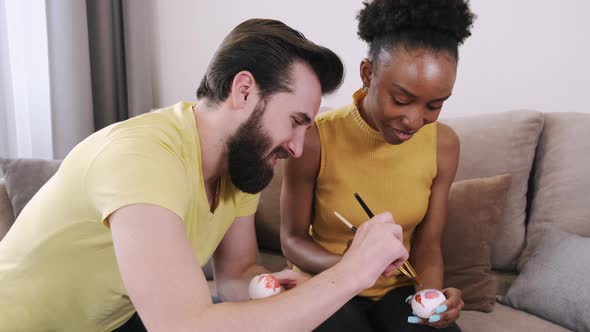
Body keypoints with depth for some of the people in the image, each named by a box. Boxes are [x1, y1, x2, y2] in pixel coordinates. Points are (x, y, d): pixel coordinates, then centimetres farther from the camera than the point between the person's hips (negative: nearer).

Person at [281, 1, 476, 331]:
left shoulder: (443, 144, -8)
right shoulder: (315, 139, -19)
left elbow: (427, 244, -1)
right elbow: (293, 238, -9)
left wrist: (433, 293, -22)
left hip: (398, 289, 3)